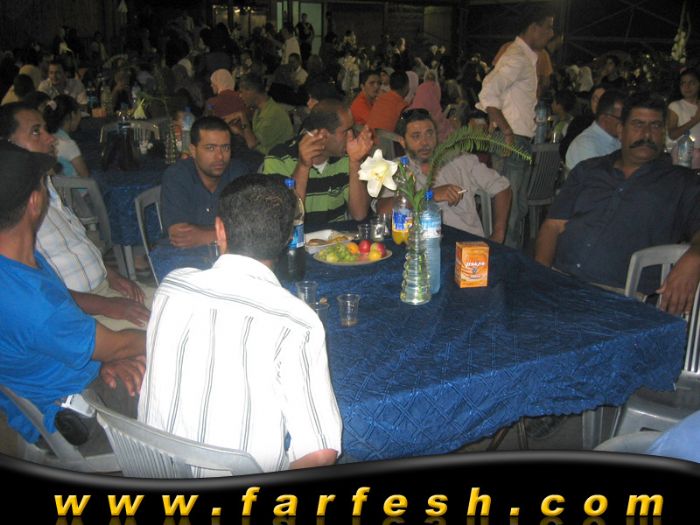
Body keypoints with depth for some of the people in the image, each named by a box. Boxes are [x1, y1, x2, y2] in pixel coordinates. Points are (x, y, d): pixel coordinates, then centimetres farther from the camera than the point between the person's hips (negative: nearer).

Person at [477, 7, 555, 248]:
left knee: (519, 207, 16)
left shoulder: (528, 57, 18)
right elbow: (488, 93, -26)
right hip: (511, 142, -10)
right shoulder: (517, 58, -13)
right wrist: (507, 133, -26)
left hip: (521, 141, 10)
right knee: (508, 208, -7)